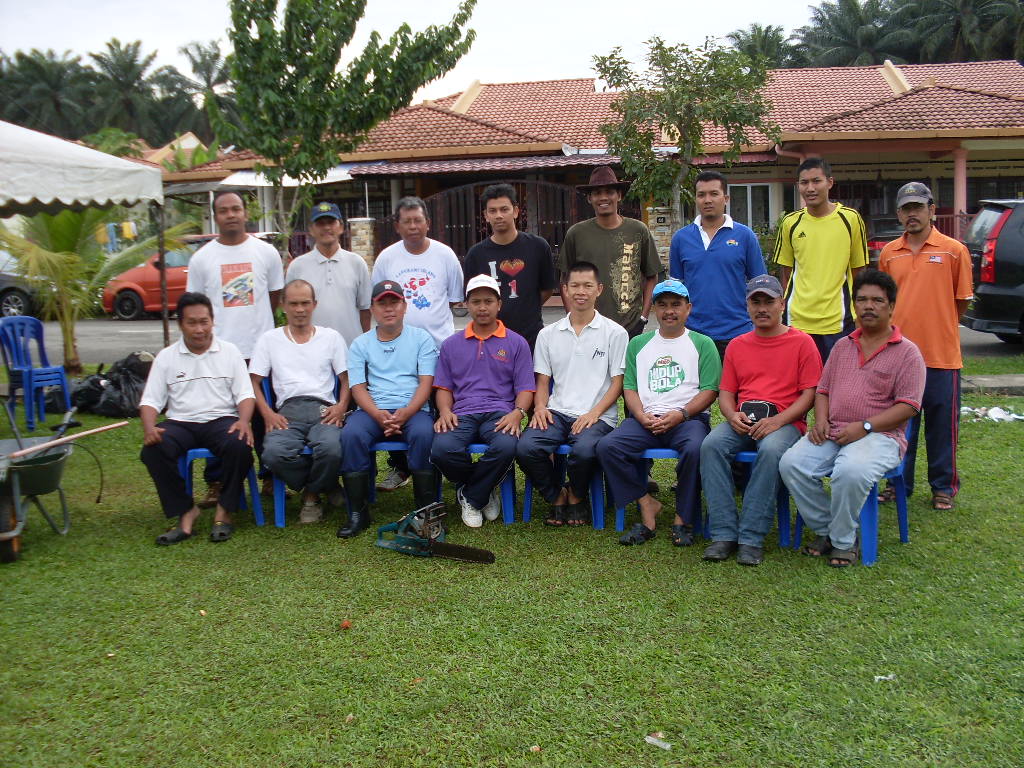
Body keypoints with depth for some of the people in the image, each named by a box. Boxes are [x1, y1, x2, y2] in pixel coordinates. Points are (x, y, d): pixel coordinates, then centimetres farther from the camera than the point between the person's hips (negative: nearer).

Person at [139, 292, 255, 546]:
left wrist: (244, 421, -18)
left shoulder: (229, 352, 9)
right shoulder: (166, 357, 10)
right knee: (152, 450, -30)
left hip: (221, 419, -1)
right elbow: (150, 400, 6)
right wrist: (149, 429, -15)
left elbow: (245, 394, 4)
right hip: (181, 422, 1)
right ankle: (185, 512, -15)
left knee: (240, 445, -34)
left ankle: (224, 511, -14)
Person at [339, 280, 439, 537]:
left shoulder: (420, 338, 11)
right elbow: (358, 388, 4)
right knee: (351, 434, -30)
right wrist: (378, 415, -16)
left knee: (423, 433, -34)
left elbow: (426, 383, 1)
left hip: (413, 409, -1)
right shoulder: (361, 344, 15)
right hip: (372, 410, 2)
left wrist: (406, 413, -17)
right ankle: (358, 513, -19)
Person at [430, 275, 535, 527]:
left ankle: (470, 497, -7)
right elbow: (443, 387, 18)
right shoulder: (452, 344, 20)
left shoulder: (516, 343, 13)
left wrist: (517, 413, -12)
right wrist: (445, 411, -4)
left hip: (500, 412, -1)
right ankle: (485, 491, -1)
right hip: (462, 414, 2)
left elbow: (525, 388, 8)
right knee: (442, 449, -32)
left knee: (506, 447, -37)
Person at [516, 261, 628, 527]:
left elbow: (617, 383, 2)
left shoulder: (615, 333, 6)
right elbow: (542, 380, 16)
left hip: (597, 416, -3)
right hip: (557, 412, 3)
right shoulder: (548, 334, 15)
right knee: (525, 447, -27)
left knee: (584, 449, -35)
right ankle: (557, 496, 2)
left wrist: (594, 413, -13)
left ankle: (577, 497, 1)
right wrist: (540, 407, -5)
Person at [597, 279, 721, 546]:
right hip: (645, 419, 3)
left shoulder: (702, 344, 11)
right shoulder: (638, 344, 20)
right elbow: (629, 387, 13)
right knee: (607, 446, -24)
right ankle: (647, 505, -10)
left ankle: (683, 519, -16)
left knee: (696, 448, -36)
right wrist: (642, 416, -7)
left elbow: (710, 390, 2)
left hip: (689, 417, -2)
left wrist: (680, 414, -15)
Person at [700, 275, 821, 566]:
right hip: (741, 421, 4)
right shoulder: (737, 345, 18)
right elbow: (726, 392, 17)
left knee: (771, 450, -37)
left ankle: (752, 538, -29)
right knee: (711, 445, -28)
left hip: (784, 421, -3)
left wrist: (777, 421, -16)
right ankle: (724, 534, -27)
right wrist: (733, 416, -7)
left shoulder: (802, 342, 6)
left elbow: (810, 393, -1)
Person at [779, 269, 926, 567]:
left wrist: (864, 426, -16)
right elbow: (823, 389, 22)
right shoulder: (843, 346, 20)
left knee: (851, 471, -37)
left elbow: (908, 406, -6)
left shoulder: (907, 352, 2)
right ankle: (825, 530, -4)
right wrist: (821, 420, 0)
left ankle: (843, 540, -12)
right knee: (791, 463, -22)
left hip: (879, 435, -5)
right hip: (833, 433, 5)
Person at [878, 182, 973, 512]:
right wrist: (900, 329, 8)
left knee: (942, 423, 6)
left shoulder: (954, 250, -2)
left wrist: (939, 329, 6)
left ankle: (943, 487, 20)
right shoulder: (888, 253, 6)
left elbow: (962, 300, 3)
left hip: (941, 355, -3)